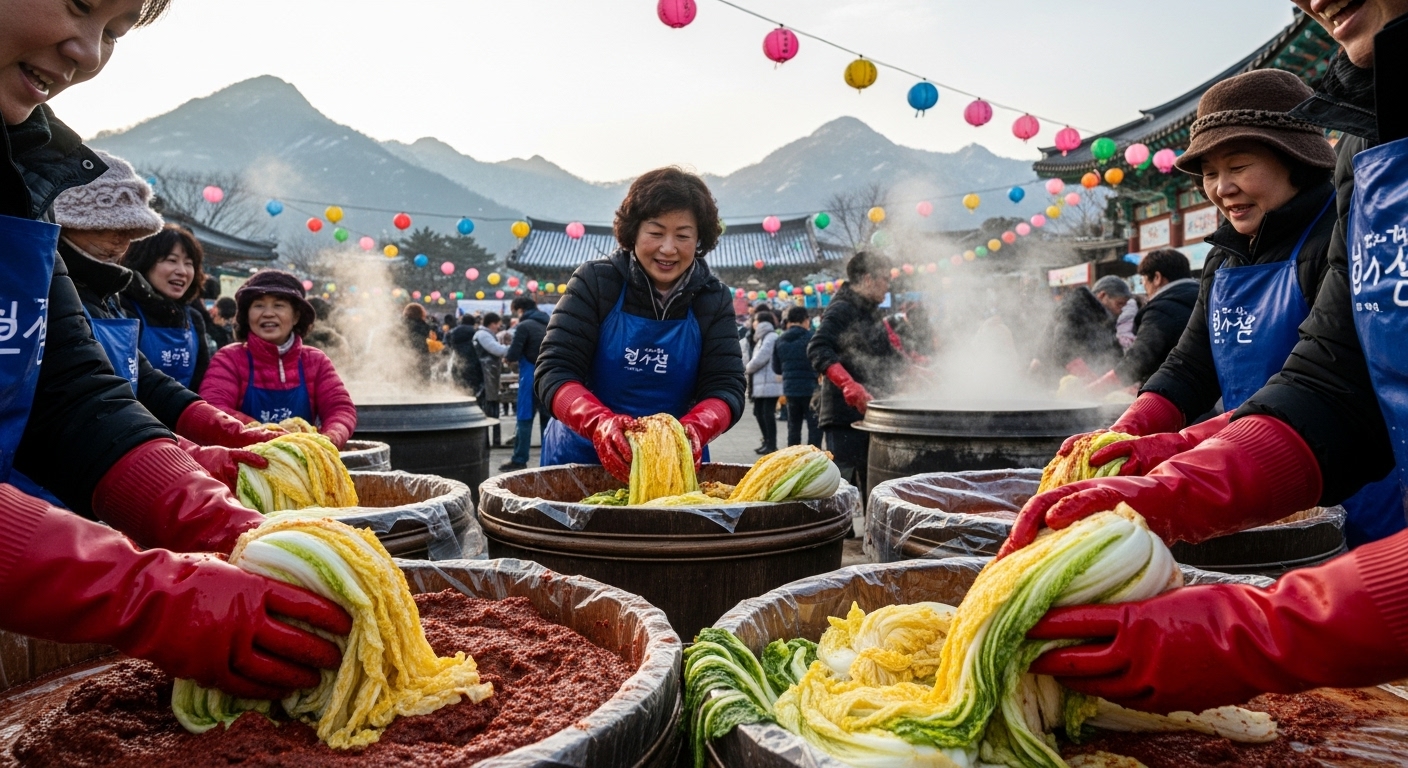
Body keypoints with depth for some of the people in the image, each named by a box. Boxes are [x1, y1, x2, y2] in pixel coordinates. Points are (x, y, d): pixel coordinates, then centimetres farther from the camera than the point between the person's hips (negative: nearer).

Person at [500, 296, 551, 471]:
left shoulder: (523, 326, -8)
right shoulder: (548, 324, 11)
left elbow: (513, 355, -11)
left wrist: (506, 356, 9)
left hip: (531, 376, -6)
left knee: (524, 418, 1)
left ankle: (519, 460, 3)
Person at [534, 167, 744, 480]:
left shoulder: (714, 299, 1)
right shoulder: (594, 281, -5)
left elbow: (725, 387, -6)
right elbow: (554, 371, -12)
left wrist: (694, 429, -29)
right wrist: (600, 423, -32)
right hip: (582, 456, -1)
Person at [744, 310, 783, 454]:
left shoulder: (771, 337, -12)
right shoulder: (763, 337, 20)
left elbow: (760, 358, -18)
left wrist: (746, 369, -3)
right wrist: (748, 369, 3)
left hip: (769, 383, -10)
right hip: (761, 383, 10)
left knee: (768, 413, -6)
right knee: (759, 411, 13)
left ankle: (771, 445, 0)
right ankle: (767, 442, 22)